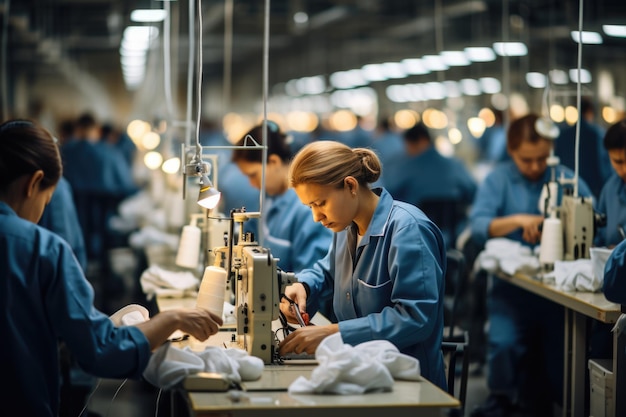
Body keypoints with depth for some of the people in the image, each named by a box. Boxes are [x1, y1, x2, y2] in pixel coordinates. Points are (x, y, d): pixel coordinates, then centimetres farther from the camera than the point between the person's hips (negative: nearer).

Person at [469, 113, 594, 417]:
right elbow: (478, 226, -8)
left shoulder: (567, 179, 11)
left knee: (564, 352, -15)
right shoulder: (498, 180, 8)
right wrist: (518, 220, -24)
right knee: (504, 344, -24)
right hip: (511, 284, -1)